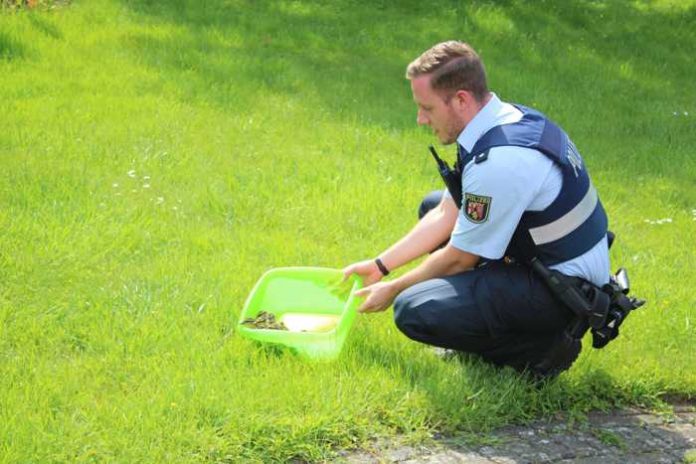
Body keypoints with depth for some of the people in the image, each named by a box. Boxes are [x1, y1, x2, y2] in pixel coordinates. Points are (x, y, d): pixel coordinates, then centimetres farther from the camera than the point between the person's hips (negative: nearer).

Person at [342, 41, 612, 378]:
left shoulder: (498, 161, -29)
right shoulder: (505, 120, 2)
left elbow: (460, 258, -17)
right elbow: (445, 215, 11)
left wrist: (393, 289, -1)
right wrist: (379, 265, 12)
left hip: (564, 294, -10)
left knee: (413, 310, -22)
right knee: (432, 205, 21)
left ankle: (541, 349, -8)